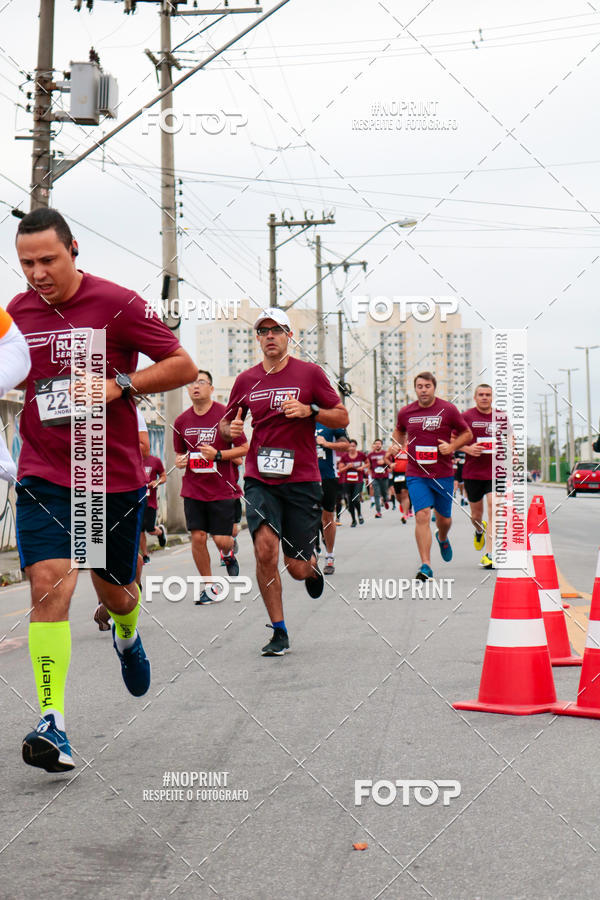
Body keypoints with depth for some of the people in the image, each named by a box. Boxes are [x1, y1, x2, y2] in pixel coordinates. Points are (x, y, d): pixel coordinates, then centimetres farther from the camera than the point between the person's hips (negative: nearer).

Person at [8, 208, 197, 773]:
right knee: (49, 583, -18)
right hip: (44, 477, 1)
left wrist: (120, 385, -17)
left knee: (112, 591, 15)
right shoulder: (16, 313, 5)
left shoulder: (117, 304, -7)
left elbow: (183, 366, -5)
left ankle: (126, 636, 53)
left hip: (116, 477, -1)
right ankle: (52, 721, -17)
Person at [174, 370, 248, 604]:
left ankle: (228, 554, 34)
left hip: (222, 489, -3)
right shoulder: (181, 421, 5)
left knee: (221, 539, -4)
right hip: (193, 490, 3)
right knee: (198, 537, -4)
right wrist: (180, 461, -3)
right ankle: (209, 588, 10)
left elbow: (244, 448, -4)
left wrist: (218, 455, -18)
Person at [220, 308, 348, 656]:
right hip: (260, 479, 2)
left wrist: (309, 410, -15)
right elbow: (226, 423, 19)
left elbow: (342, 418, 2)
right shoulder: (246, 380, 8)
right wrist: (231, 429, -4)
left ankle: (314, 566, 40)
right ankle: (279, 633, -5)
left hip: (302, 479, -2)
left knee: (298, 568, 1)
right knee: (265, 548, -18)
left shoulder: (309, 373, 0)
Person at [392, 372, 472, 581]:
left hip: (443, 475, 0)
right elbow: (399, 431, 24)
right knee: (422, 515, -15)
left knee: (444, 518, 13)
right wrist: (397, 445, 4)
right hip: (416, 475, 0)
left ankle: (442, 538, 50)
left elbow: (466, 433, 7)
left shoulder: (448, 410, -4)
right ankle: (426, 566, -13)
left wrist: (452, 446, -10)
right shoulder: (405, 412, 2)